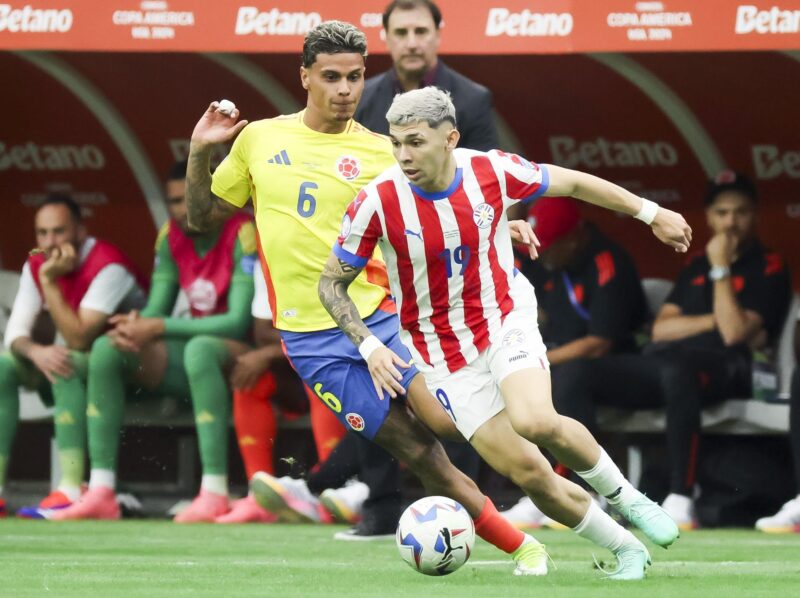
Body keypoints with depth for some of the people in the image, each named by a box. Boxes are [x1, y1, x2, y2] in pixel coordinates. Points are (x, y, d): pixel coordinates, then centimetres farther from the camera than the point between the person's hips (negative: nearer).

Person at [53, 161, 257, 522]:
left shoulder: (242, 234, -15)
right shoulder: (170, 235, 6)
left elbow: (239, 322, -22)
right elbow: (155, 310, 7)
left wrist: (160, 328, -23)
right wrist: (134, 326, -18)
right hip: (189, 356, 7)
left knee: (199, 349, -39)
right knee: (106, 349, -11)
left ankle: (215, 495, -43)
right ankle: (101, 492, -18)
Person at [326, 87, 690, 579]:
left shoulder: (493, 171, -15)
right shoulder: (377, 203, -18)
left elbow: (572, 183, 3)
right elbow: (332, 283, -5)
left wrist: (651, 213, 10)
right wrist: (369, 345, -19)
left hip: (506, 321, 0)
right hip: (443, 352, 0)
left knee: (535, 422, -30)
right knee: (530, 475, -8)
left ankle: (624, 497, -3)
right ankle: (625, 549, 13)